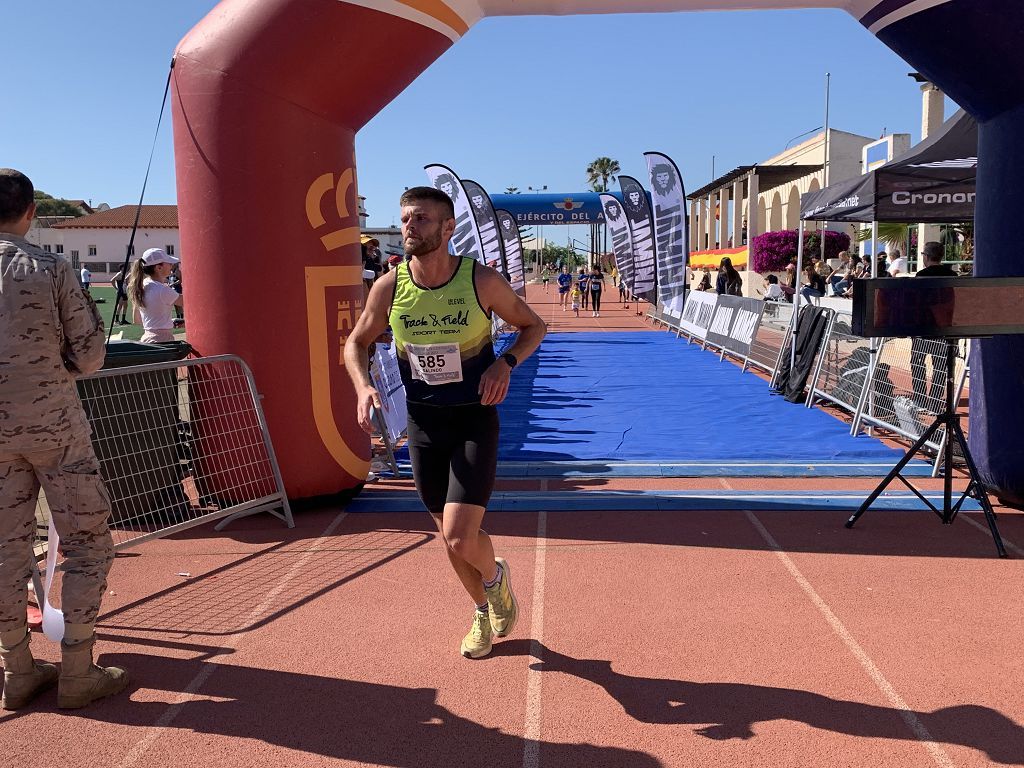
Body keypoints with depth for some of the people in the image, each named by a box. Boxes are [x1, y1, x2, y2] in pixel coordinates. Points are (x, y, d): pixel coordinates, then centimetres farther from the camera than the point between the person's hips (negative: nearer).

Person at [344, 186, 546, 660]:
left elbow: (533, 326, 2)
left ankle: (496, 576, 22)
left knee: (461, 538, -15)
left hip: (475, 420, -3)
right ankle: (483, 612, 41)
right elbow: (356, 343, 9)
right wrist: (363, 387, -11)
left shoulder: (482, 281, -13)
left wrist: (506, 364, -17)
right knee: (450, 537, 13)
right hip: (423, 424, 3)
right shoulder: (389, 287, -6)